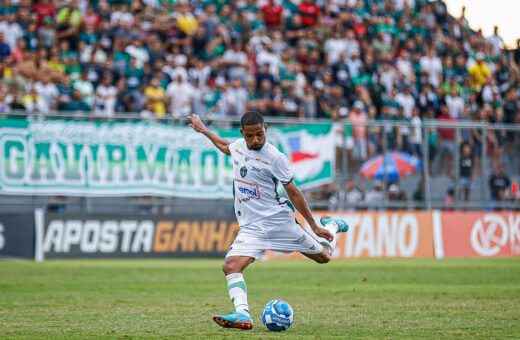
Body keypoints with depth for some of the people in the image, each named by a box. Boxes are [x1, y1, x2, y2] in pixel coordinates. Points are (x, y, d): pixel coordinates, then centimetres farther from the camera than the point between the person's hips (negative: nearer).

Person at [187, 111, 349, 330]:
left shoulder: (275, 157, -11)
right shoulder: (238, 146, 5)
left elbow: (293, 193, -4)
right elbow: (225, 147, 33)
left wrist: (314, 227, -2)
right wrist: (203, 130, 40)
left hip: (277, 219, -4)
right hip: (250, 227, 4)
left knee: (323, 256, 8)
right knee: (230, 266, -22)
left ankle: (331, 226, 42)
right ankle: (242, 315, -33)